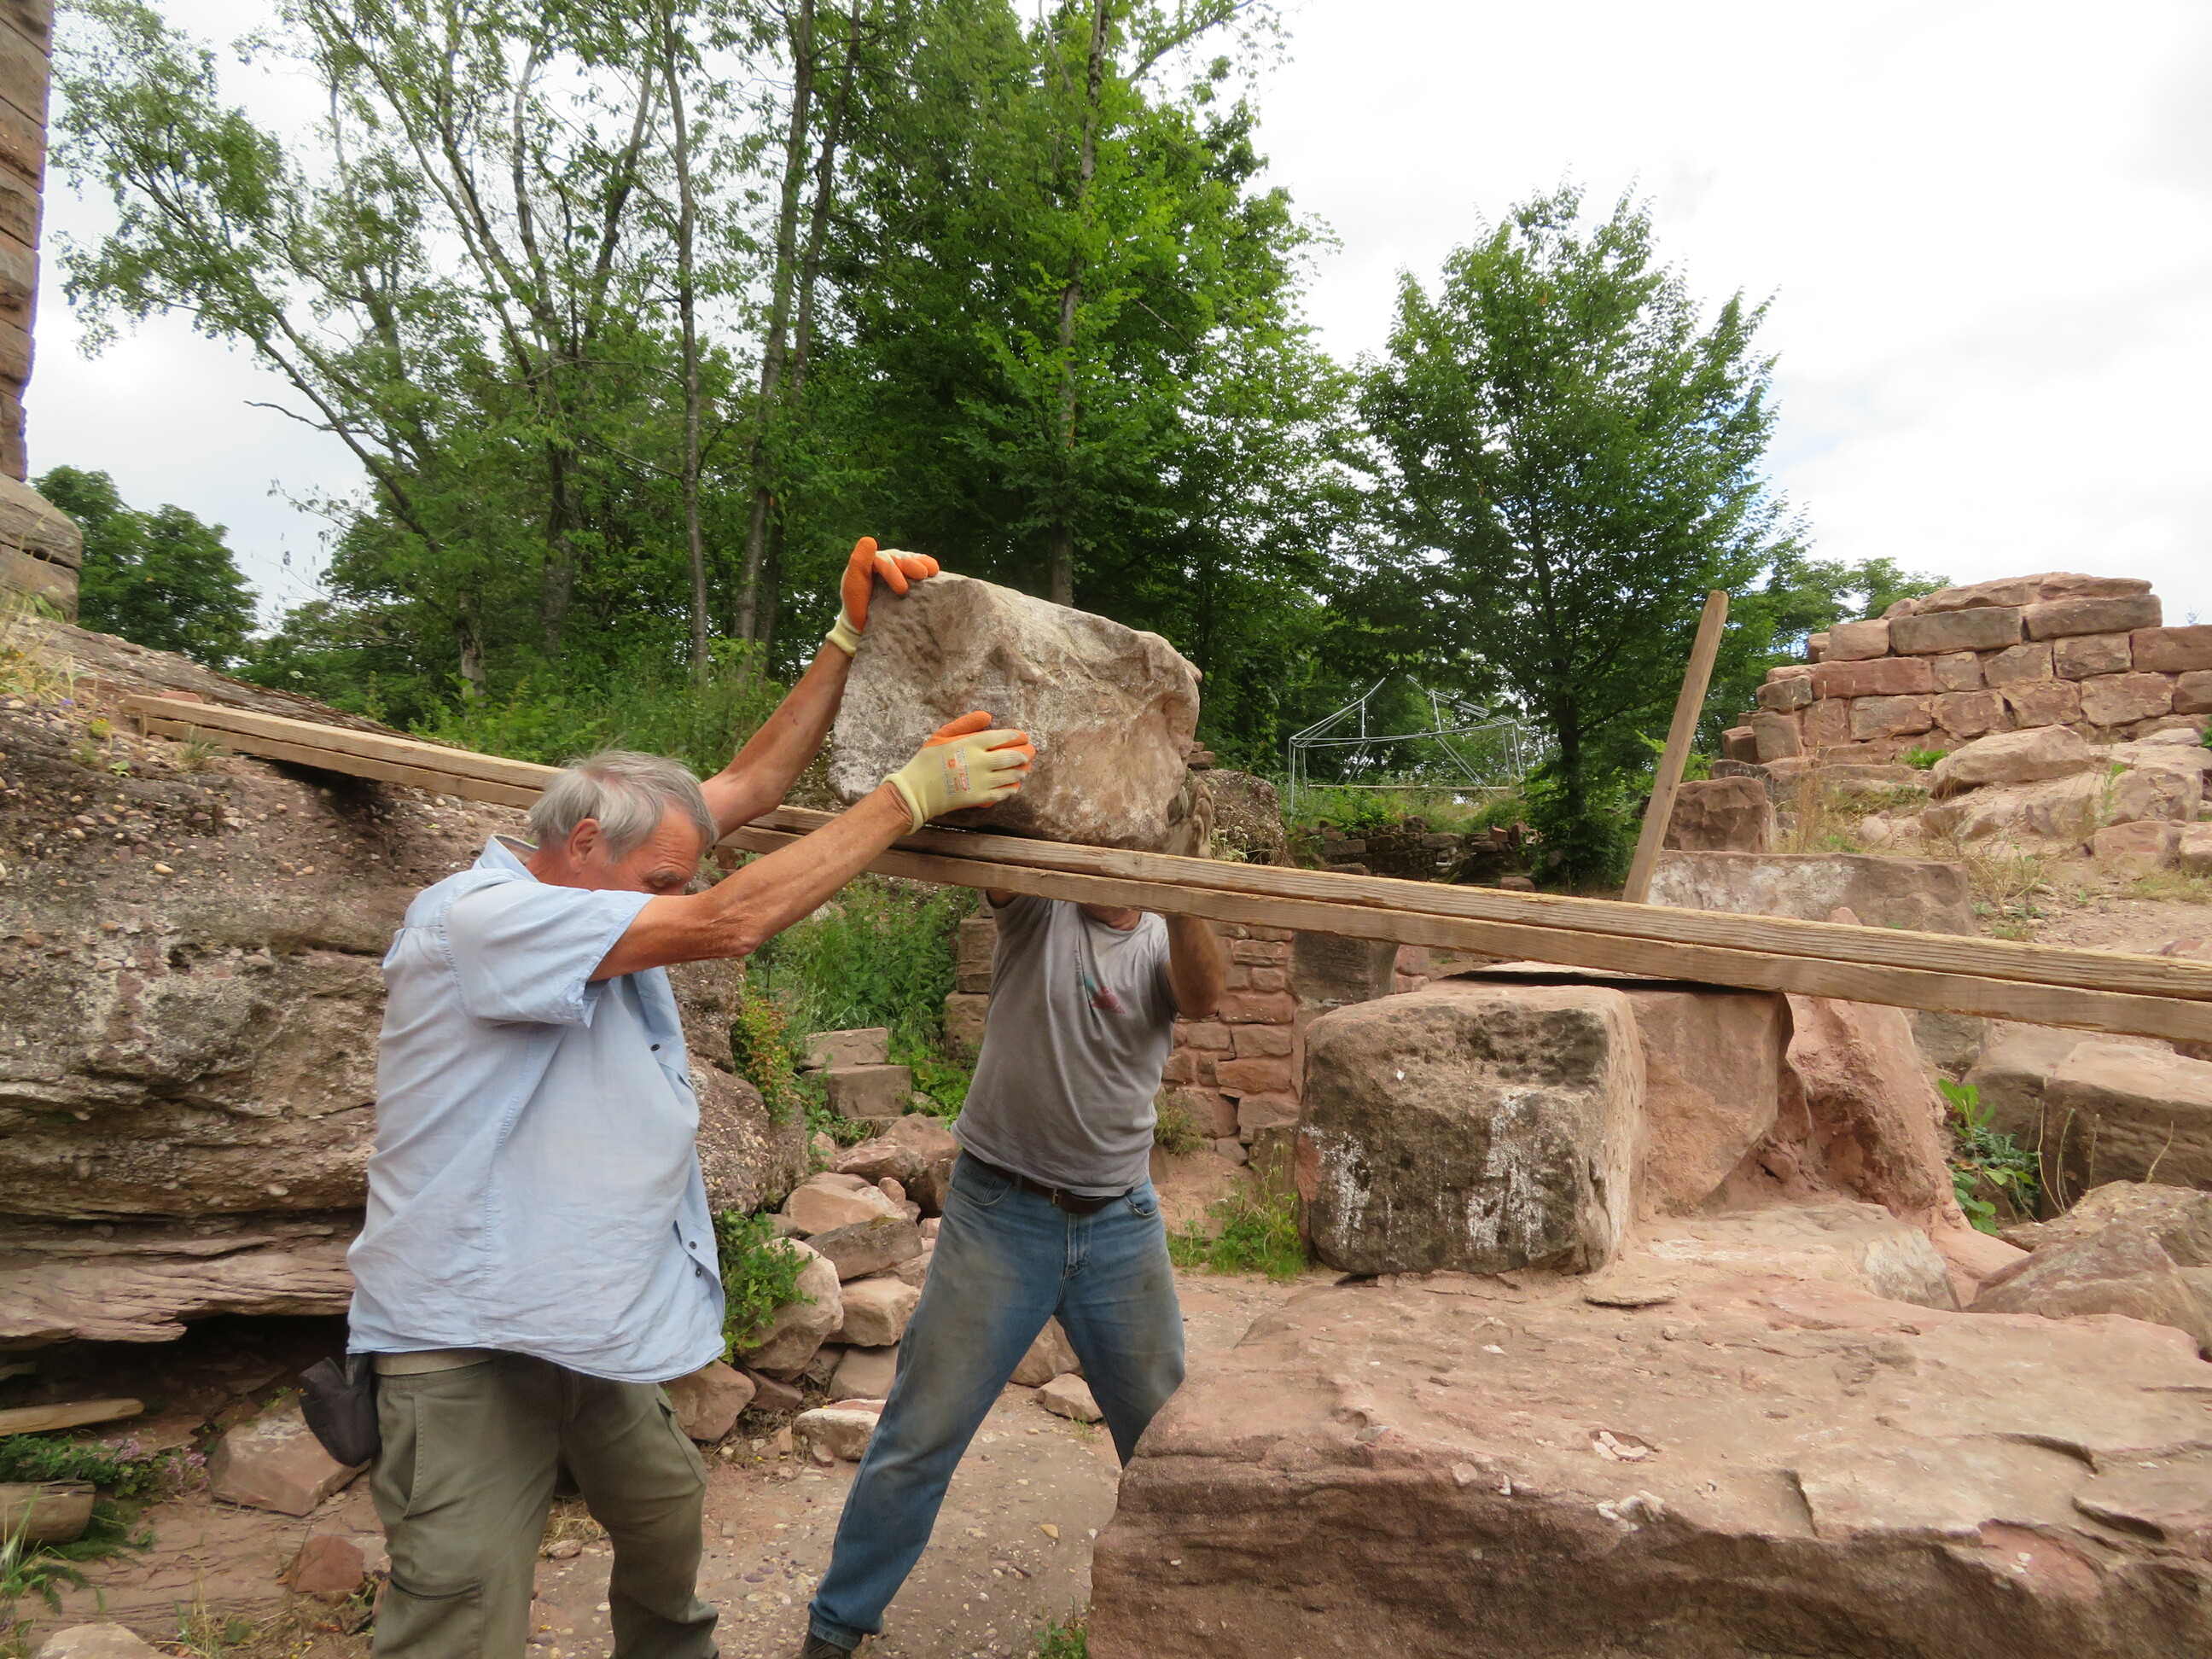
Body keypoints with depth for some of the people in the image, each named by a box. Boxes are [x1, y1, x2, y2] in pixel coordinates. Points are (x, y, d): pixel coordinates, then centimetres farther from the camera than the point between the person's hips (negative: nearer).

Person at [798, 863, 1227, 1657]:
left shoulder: (1166, 942, 1)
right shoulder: (1038, 903, -4)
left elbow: (1202, 998, -22)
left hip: (1122, 1226, 3)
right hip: (1000, 1215, -2)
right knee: (921, 1433, 7)